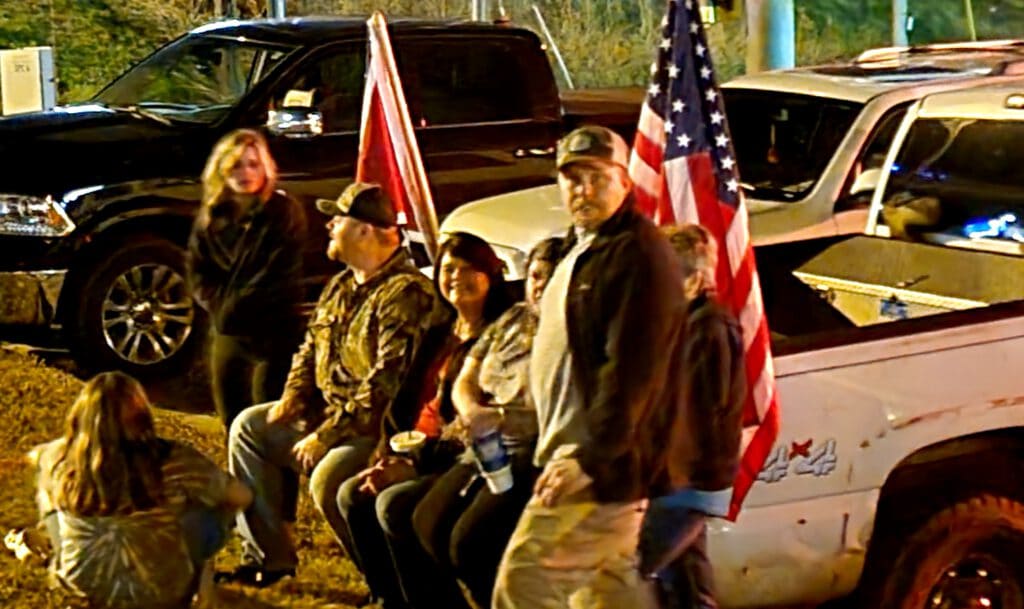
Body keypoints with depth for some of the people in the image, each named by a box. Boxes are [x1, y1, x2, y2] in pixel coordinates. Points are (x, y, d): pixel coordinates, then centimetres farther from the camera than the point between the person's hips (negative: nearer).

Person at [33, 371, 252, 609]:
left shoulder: (61, 458, -18)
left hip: (83, 584, 2)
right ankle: (197, 575, 39)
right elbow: (242, 496, -9)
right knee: (220, 501, 14)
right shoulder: (171, 460, -25)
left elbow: (36, 454, 10)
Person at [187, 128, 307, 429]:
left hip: (272, 335, -5)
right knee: (231, 420, 12)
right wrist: (220, 305, -6)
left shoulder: (284, 212, -6)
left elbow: (281, 276, -12)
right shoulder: (211, 215, 9)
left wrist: (236, 306, -12)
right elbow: (198, 270, 10)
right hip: (226, 333, 6)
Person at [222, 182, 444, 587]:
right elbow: (312, 347, 23)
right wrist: (294, 396, 3)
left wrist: (327, 435, -24)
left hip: (376, 429, -10)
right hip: (328, 412, 10)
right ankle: (267, 555, 10)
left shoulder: (405, 295, -21)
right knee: (249, 427, 8)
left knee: (328, 478, -32)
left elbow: (385, 386, -26)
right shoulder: (342, 286, 12)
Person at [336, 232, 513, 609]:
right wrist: (389, 458, 1)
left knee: (394, 504, -27)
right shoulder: (441, 337, 18)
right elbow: (409, 405, 18)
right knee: (353, 494, -6)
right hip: (419, 457, 9)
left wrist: (417, 464, -18)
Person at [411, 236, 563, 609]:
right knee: (428, 523, -10)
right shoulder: (511, 321, 18)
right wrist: (471, 411, -4)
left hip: (536, 456, -8)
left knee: (471, 540, -24)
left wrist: (501, 419, -21)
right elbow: (465, 382, 19)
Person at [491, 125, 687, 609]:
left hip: (602, 463, -11)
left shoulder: (638, 255, -14)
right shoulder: (583, 251, 19)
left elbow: (633, 370, -22)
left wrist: (588, 459, -25)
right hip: (573, 454, 11)